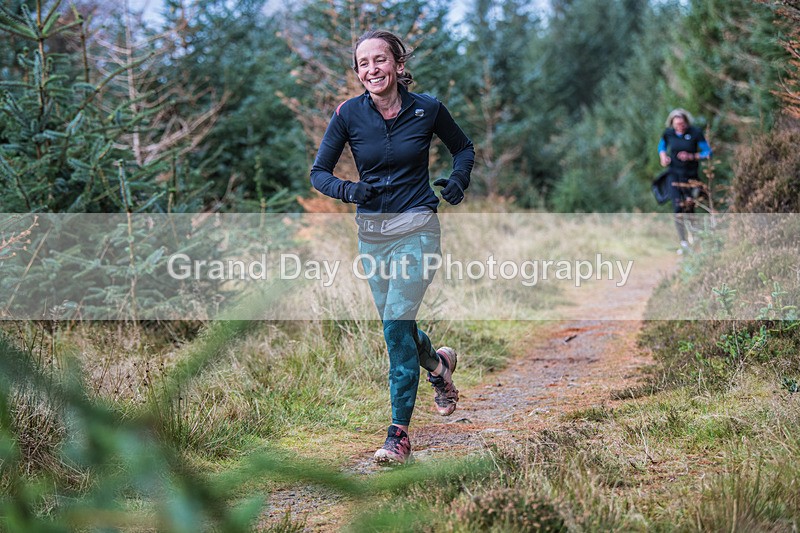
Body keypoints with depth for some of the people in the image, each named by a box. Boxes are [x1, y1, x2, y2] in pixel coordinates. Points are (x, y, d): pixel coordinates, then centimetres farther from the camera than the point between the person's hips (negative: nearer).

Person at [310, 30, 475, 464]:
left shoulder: (427, 109, -5)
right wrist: (348, 190, -18)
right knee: (395, 326, 13)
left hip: (416, 230, -3)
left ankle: (399, 434, -7)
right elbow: (319, 172, 2)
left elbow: (463, 147, 13)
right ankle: (439, 364, 48)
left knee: (397, 324, -14)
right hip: (371, 232, 3)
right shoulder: (349, 114, -3)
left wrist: (458, 181, -7)